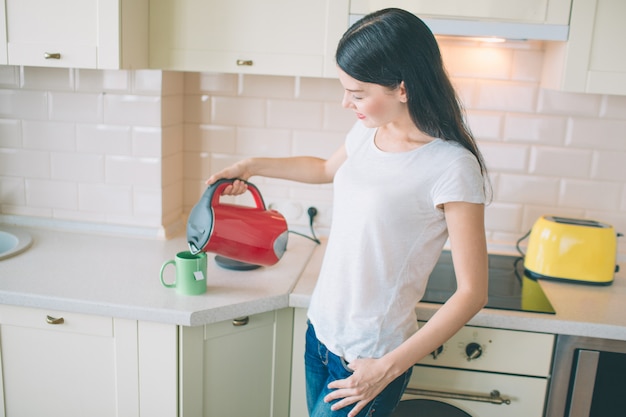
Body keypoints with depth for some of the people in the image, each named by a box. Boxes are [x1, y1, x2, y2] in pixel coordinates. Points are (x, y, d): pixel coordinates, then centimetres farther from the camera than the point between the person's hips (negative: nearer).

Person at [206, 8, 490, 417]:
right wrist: (251, 166, 19)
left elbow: (472, 292, -18)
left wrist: (389, 367, -18)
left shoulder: (452, 167, -21)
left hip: (369, 359, -6)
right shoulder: (368, 131, -1)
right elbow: (327, 169, 23)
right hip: (321, 332, 6)